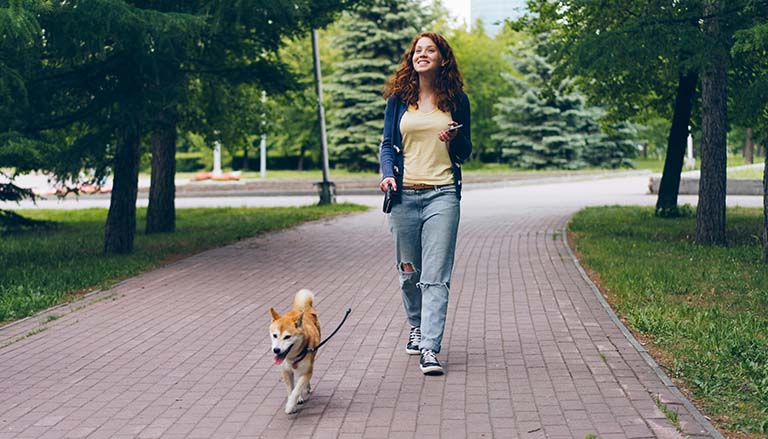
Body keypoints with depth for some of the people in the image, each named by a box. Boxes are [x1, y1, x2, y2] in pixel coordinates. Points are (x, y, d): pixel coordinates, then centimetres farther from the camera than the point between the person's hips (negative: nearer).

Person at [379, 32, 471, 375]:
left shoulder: (457, 99, 8)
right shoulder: (399, 98, 8)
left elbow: (464, 153, 13)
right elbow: (387, 144, 11)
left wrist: (456, 138, -9)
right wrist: (388, 174, -8)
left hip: (443, 195, -1)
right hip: (404, 194, 2)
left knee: (436, 276, -9)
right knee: (408, 271, 11)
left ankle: (430, 349, -10)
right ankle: (416, 326, 35)